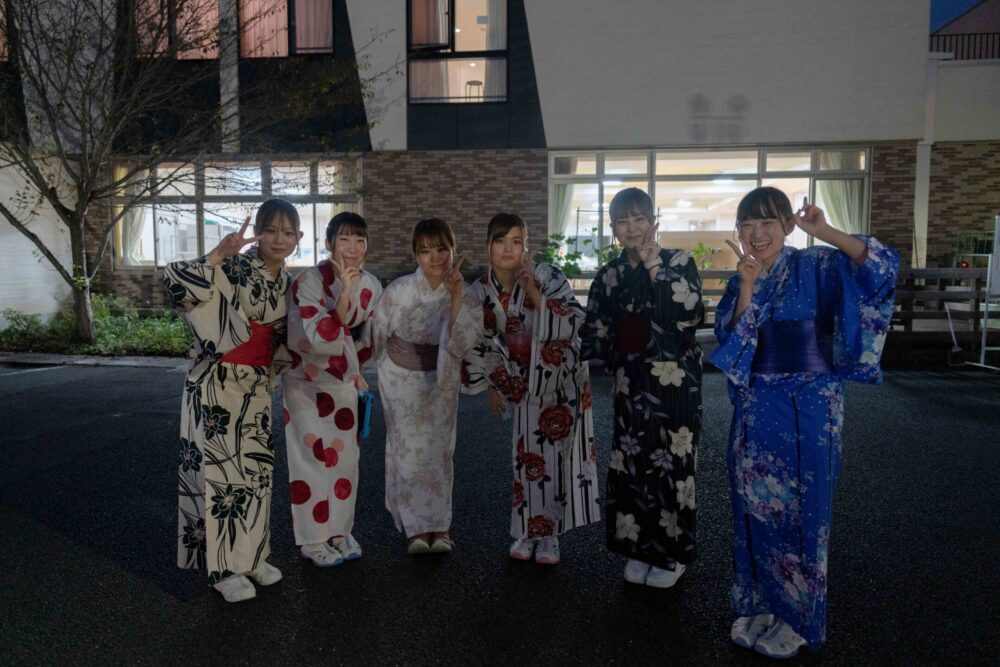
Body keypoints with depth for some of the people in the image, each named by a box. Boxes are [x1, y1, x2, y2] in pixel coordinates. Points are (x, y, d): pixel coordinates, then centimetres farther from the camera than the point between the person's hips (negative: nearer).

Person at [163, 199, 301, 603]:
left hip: (256, 386, 7)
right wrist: (218, 254, -33)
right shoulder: (235, 268, -13)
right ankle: (223, 568, 13)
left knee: (255, 469, 12)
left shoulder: (286, 282, 8)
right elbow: (176, 282, -27)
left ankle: (249, 555, 28)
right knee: (220, 470, 0)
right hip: (217, 383, -7)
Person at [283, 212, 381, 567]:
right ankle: (313, 539, 18)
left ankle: (339, 531, 28)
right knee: (313, 457, 3)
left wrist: (356, 371, 12)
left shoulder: (371, 285, -4)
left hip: (343, 381, 5)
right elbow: (320, 337, -29)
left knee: (345, 456, 12)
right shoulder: (310, 281, -20)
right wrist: (344, 293, -35)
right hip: (308, 381, -5)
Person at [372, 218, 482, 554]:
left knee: (438, 450, 9)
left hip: (441, 380, 1)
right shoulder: (398, 290, -21)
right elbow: (376, 336, -5)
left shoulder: (464, 293, -17)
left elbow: (462, 345, -28)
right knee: (409, 449, 2)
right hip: (401, 377, -1)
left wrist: (456, 296, -35)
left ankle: (439, 524, 20)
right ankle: (417, 527, 14)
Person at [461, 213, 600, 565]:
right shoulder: (481, 291, -8)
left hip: (562, 377, -3)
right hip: (525, 382, 3)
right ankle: (530, 530, 23)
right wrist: (491, 386, 11)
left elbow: (576, 322, -27)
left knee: (554, 454, -1)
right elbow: (481, 342, 5)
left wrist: (535, 295, -34)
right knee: (527, 454, 7)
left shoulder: (548, 276, -20)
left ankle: (546, 533, 14)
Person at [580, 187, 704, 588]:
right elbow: (594, 334, 11)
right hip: (631, 385, 4)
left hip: (675, 383, -3)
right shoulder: (610, 275, 8)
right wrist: (617, 356, -4)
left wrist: (656, 267, -17)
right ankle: (640, 548, 24)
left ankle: (672, 553, 19)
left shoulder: (680, 262, -2)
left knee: (672, 463, 2)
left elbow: (691, 312, -18)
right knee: (632, 463, 7)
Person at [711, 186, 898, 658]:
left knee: (800, 508, 5)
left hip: (807, 407, -4)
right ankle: (759, 603, 29)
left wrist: (826, 233, -28)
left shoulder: (816, 266, -7)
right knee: (755, 506, 11)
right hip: (756, 407, 5)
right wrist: (746, 288, -14)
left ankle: (797, 617, 22)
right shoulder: (740, 279, 7)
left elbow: (882, 266, -21)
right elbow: (729, 340, -4)